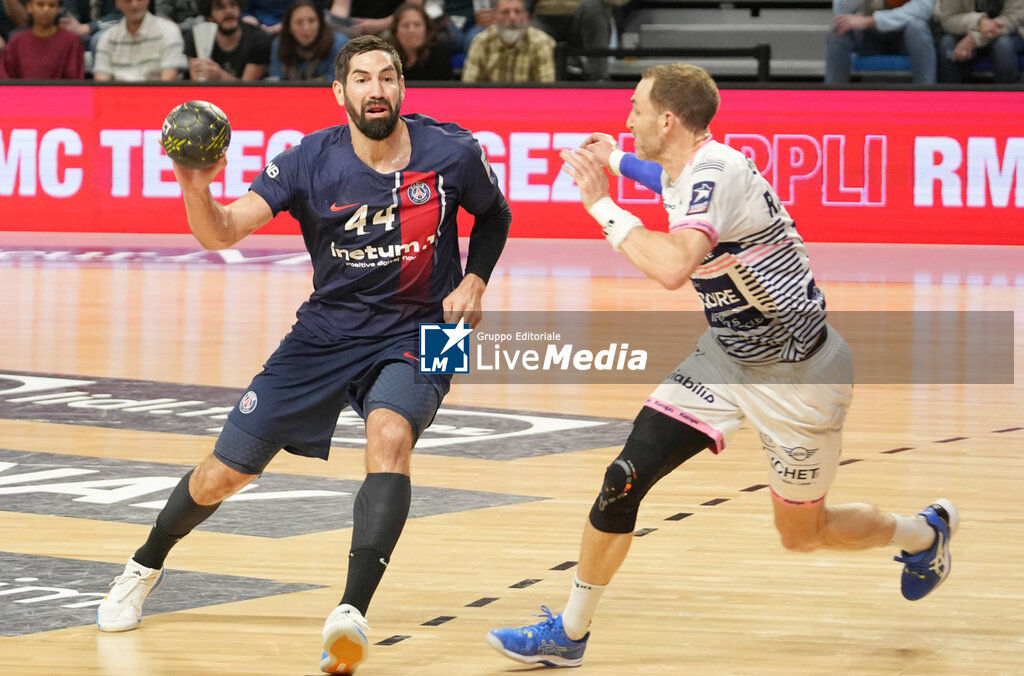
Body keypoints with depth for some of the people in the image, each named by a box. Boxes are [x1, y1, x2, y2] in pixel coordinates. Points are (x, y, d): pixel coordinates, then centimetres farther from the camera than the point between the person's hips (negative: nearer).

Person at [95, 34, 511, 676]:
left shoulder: (452, 153, -12)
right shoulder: (311, 161, -13)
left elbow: (495, 215, 10)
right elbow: (222, 233, -22)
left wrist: (474, 282, -6)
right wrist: (196, 191, -43)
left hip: (415, 334, -2)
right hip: (328, 330, 2)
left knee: (390, 437, -34)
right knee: (227, 472, 6)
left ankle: (352, 616, -39)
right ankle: (145, 568, 36)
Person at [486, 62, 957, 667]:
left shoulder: (714, 173, -27)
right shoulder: (690, 170, 0)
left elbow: (673, 266, -45)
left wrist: (604, 206, -33)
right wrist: (614, 160, 35)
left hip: (796, 375, -8)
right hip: (728, 357, 8)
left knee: (802, 534, 9)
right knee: (625, 479, -6)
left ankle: (925, 533, 38)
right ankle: (569, 633, 3)